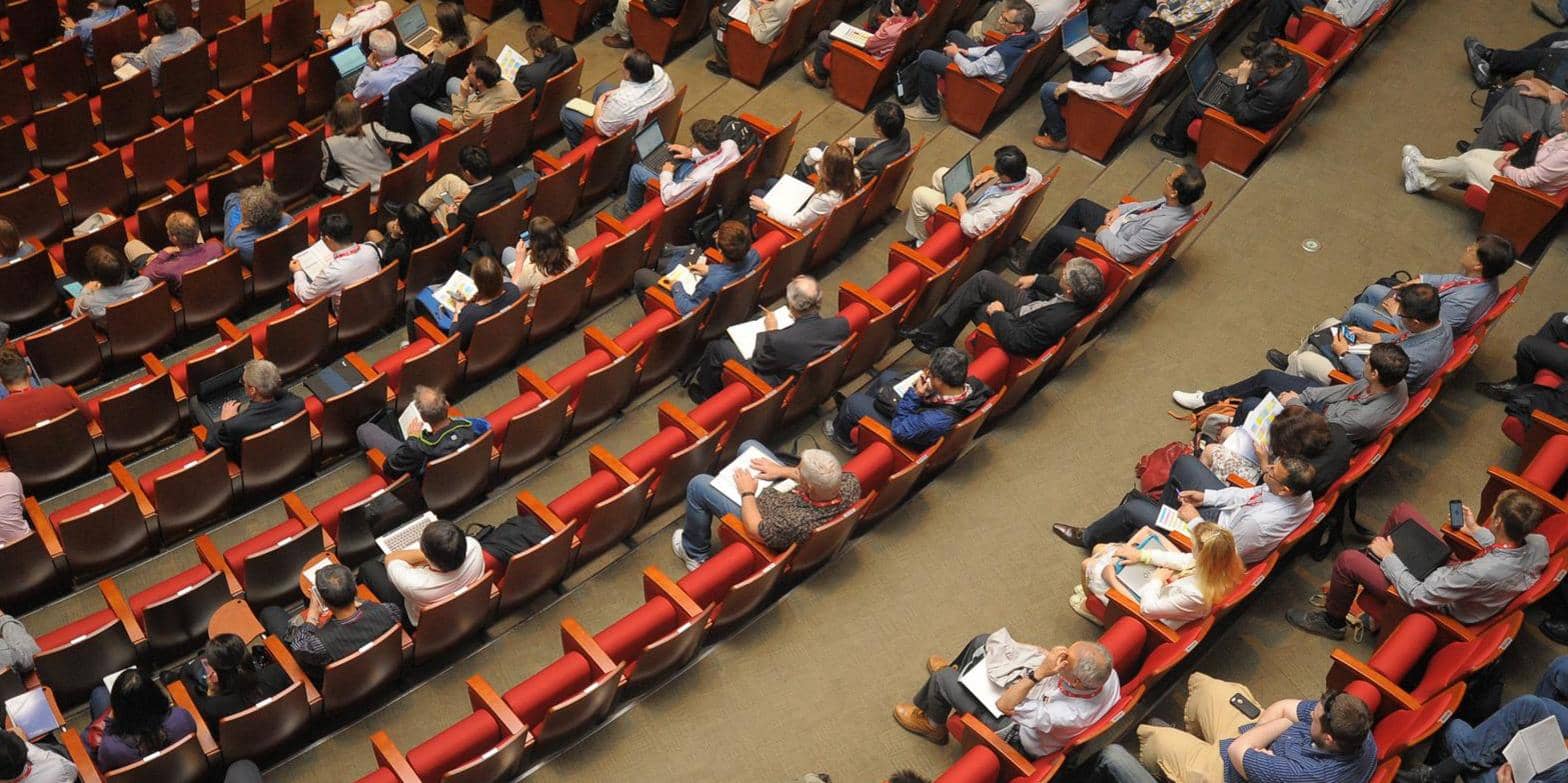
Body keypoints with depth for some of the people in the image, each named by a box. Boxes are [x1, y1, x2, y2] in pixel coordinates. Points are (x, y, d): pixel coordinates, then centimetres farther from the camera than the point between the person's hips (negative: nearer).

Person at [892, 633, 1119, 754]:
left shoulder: (1070, 714, -47)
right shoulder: (1107, 671, -28)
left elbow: (1005, 706, -37)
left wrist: (1038, 673, -48)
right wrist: (1049, 657, -22)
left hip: (1016, 734, -7)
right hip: (1031, 700, 7)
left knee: (942, 678, -1)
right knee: (983, 641, 14)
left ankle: (933, 725, 35)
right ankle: (955, 671, 50)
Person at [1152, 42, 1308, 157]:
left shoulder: (1275, 92, -42)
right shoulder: (1294, 59, -17)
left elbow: (1241, 115, -31)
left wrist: (1242, 80, -33)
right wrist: (1243, 72, -6)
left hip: (1252, 122, -9)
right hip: (1255, 100, 9)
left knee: (1190, 101, 2)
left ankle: (1176, 144, 29)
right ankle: (1175, 131, 37)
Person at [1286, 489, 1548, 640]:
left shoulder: (1482, 573, -43)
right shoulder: (1538, 543, -23)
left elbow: (1416, 596, -30)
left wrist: (1389, 558, -17)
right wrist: (1477, 531, 7)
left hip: (1439, 605, -8)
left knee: (1347, 560, -3)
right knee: (1402, 510, 12)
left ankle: (1332, 622, 27)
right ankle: (1376, 560, 41)